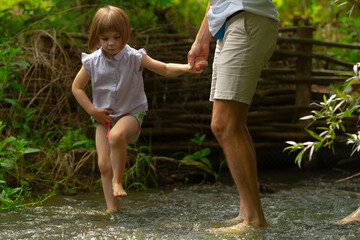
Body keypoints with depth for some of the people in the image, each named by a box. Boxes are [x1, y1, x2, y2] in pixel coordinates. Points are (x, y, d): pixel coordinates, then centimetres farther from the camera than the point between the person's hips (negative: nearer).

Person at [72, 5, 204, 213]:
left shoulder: (134, 58, -11)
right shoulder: (92, 62, -6)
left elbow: (165, 69, -9)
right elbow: (77, 87, 5)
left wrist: (187, 68, -27)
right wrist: (92, 110, -5)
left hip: (131, 113, -3)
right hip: (104, 117, 3)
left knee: (116, 135, -37)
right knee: (103, 164, -6)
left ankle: (117, 181, -19)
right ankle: (112, 208, 1)